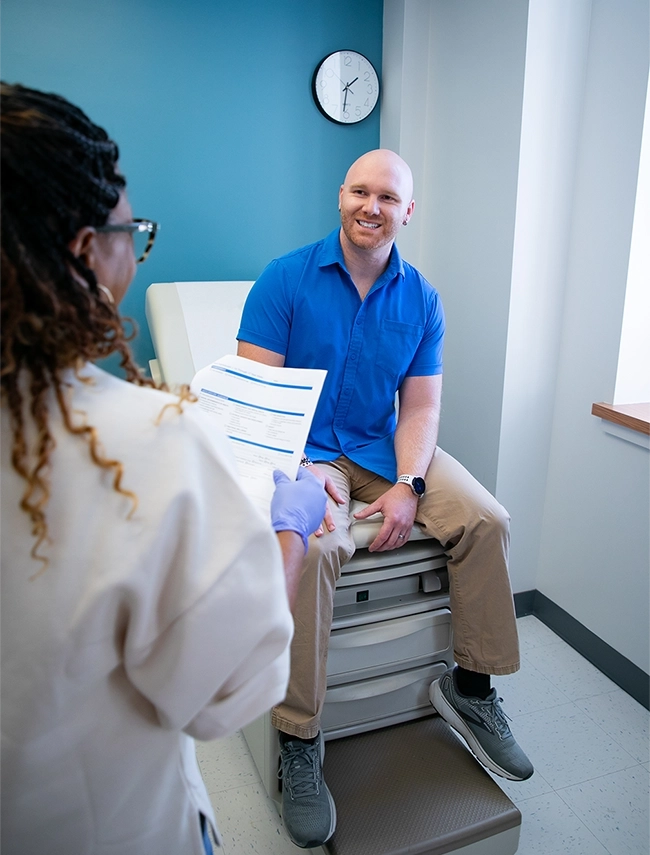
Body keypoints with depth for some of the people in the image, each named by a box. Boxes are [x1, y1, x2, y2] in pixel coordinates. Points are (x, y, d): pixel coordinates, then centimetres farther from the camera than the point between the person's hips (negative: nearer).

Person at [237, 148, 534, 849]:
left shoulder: (420, 299, 6)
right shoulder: (285, 279, -5)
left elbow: (421, 406, 3)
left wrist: (408, 485, -14)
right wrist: (305, 469, -22)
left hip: (385, 450, 4)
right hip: (301, 452, -3)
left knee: (487, 520, -15)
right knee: (312, 547, -33)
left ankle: (470, 687, 5)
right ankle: (299, 745, -14)